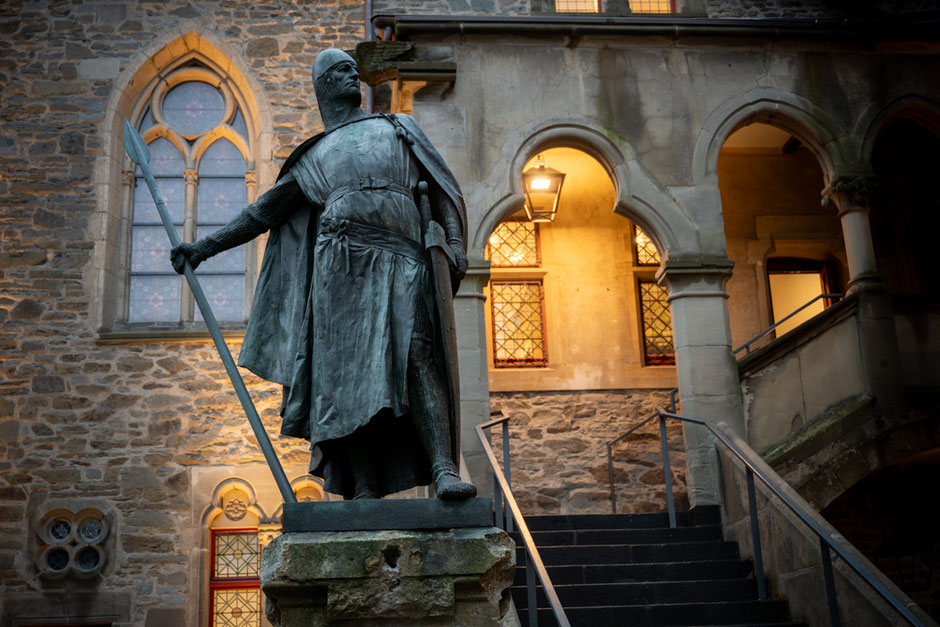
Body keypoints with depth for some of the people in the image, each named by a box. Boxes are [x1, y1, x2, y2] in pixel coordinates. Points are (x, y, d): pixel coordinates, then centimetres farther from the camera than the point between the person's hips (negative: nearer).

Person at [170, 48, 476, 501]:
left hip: (402, 260, -1)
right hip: (341, 258, 1)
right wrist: (206, 246, 20)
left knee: (417, 355, -20)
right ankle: (364, 488, -13)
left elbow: (440, 188, 19)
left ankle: (443, 469, -30)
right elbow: (263, 212, 28)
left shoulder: (399, 128, 28)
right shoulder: (312, 158, 28)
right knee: (347, 371, -11)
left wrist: (455, 243, 2)